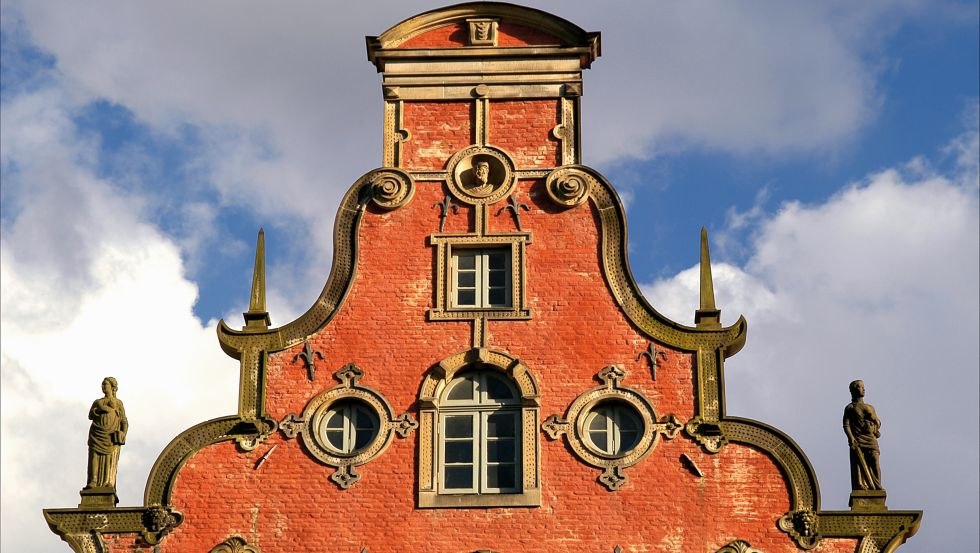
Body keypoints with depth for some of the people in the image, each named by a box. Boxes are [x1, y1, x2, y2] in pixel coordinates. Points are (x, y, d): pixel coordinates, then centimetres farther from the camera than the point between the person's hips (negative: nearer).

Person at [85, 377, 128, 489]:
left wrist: (123, 434, -6)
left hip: (112, 435, -2)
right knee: (95, 456, -12)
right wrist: (100, 409, -9)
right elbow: (90, 415, 7)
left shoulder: (118, 403, 16)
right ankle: (93, 482, -20)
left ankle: (109, 483, -18)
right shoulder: (97, 402, 22)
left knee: (111, 458, -12)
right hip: (97, 434, 2)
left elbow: (124, 421, 10)